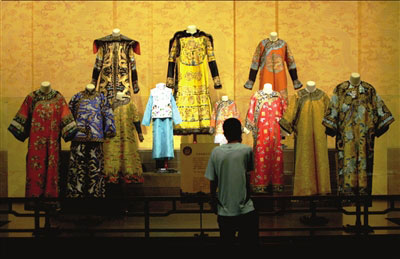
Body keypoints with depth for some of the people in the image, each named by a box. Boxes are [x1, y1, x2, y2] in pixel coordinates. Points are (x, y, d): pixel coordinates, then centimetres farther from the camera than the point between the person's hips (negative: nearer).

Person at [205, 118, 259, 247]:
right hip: (245, 211, -2)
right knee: (249, 242, 8)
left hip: (224, 212, 3)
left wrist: (213, 201, 17)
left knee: (226, 242, 14)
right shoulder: (247, 150, -8)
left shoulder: (216, 152, -2)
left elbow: (212, 181, 2)